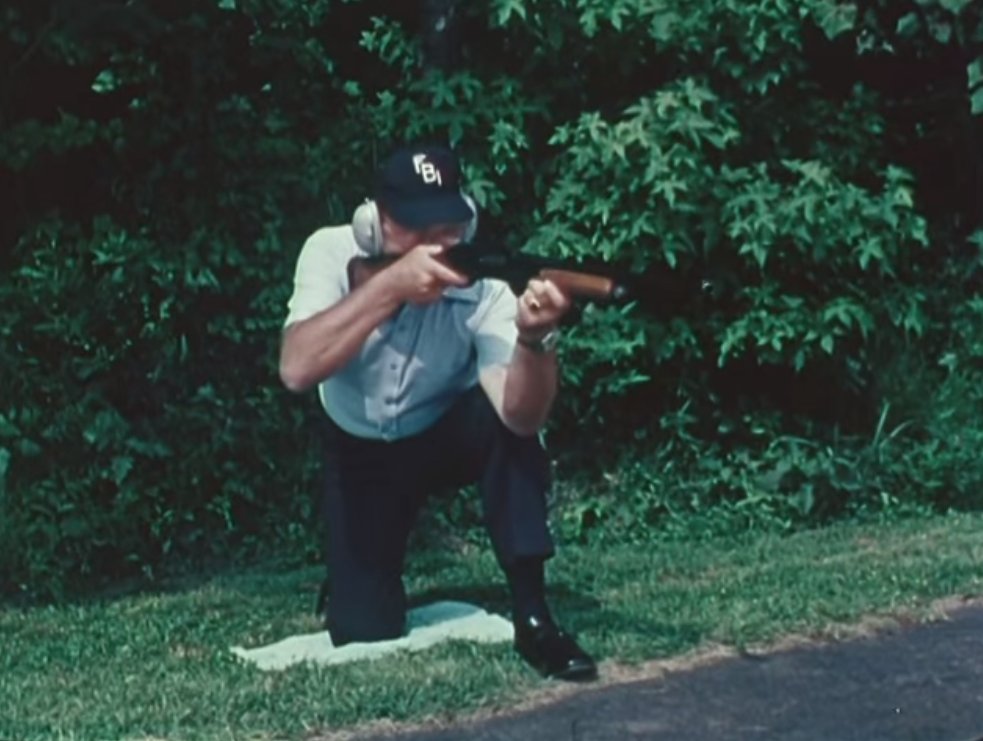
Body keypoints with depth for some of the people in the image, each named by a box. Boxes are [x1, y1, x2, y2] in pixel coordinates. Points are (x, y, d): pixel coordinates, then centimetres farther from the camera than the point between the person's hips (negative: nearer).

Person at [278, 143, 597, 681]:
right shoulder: (333, 253, -26)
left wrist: (533, 336, -60)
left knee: (507, 420, -35)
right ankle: (364, 571, 27)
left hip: (448, 434, 0)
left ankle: (532, 617, -25)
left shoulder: (481, 285, -28)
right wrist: (390, 283, -49)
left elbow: (520, 416, -40)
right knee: (363, 633, -10)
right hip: (361, 453, 0)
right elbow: (296, 370, -41)